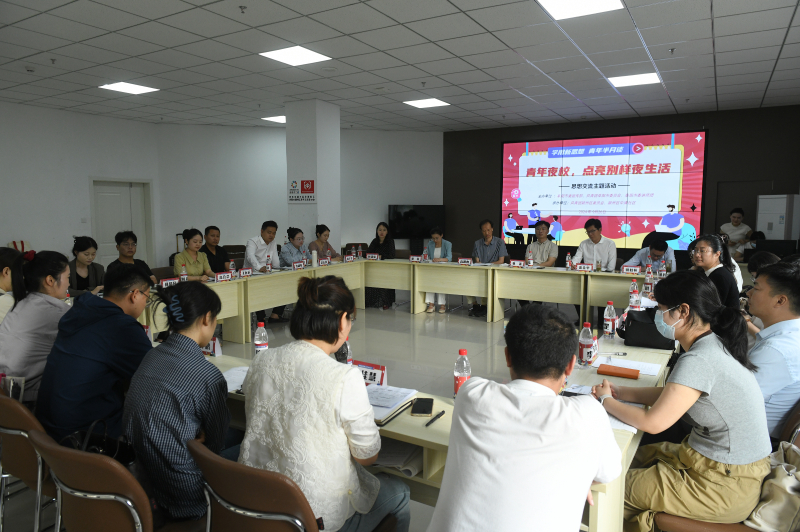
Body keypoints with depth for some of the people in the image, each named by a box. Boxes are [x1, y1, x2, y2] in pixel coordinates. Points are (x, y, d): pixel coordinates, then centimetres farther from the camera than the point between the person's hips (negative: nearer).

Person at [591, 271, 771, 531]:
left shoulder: (699, 360, -28)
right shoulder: (714, 345, 2)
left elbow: (652, 423, -26)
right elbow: (670, 394, 11)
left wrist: (606, 401, -10)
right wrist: (620, 392, 3)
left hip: (726, 487, -9)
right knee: (634, 457, 17)